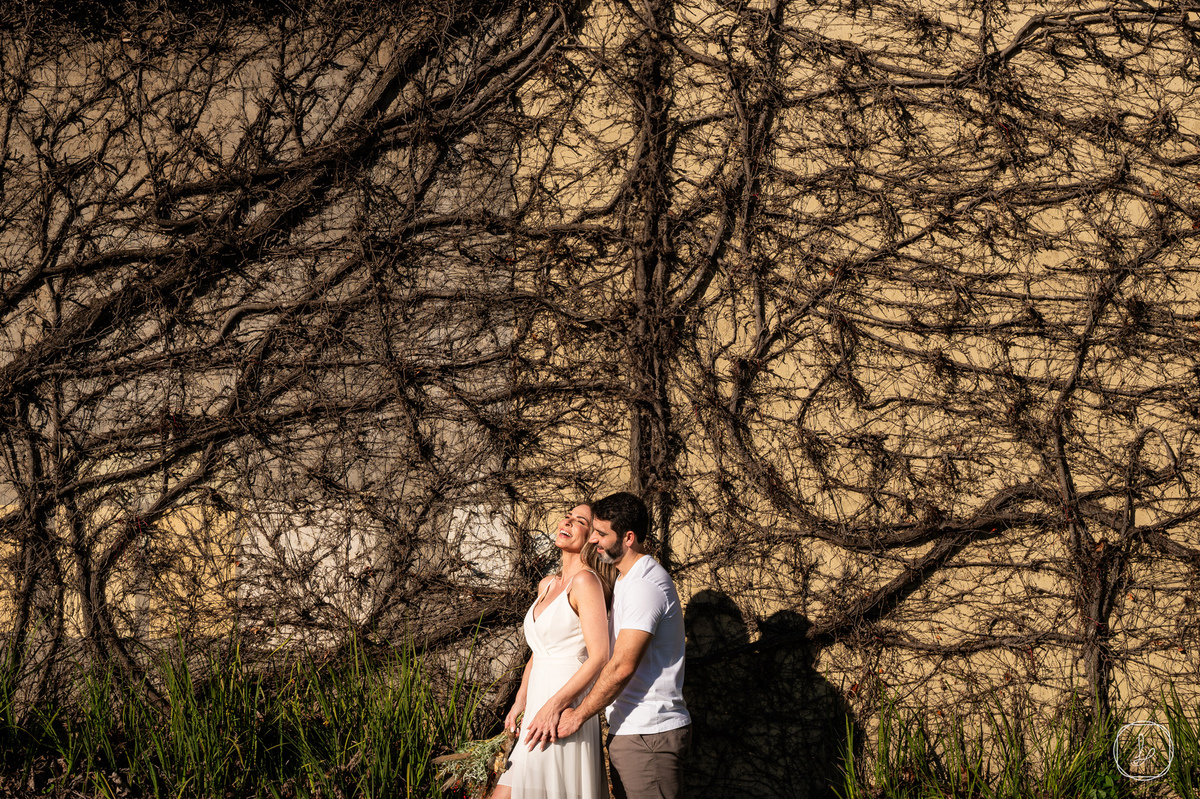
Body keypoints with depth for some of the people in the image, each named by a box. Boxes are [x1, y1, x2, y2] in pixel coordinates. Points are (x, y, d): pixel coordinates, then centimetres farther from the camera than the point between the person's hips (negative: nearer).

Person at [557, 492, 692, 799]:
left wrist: (579, 715, -12)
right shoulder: (626, 580, 18)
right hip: (629, 729, 10)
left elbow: (622, 666, -21)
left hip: (648, 734, -10)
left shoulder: (644, 585, -16)